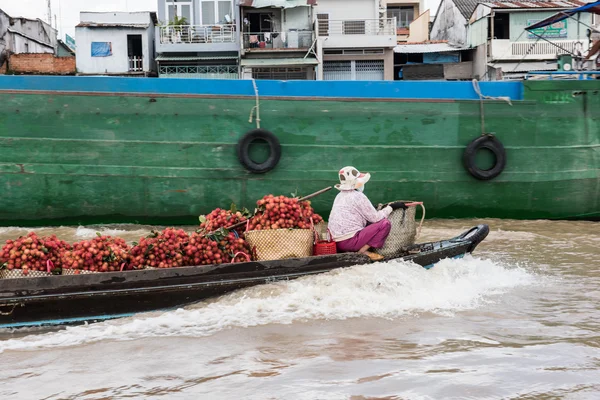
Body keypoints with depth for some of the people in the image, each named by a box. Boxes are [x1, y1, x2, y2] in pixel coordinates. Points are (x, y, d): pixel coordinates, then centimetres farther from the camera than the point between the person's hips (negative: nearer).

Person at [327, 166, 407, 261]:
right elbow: (375, 218, -5)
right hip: (349, 242, -8)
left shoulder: (340, 196, 17)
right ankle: (363, 251, -10)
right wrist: (391, 207, 4)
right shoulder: (358, 196, -8)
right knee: (385, 223, -7)